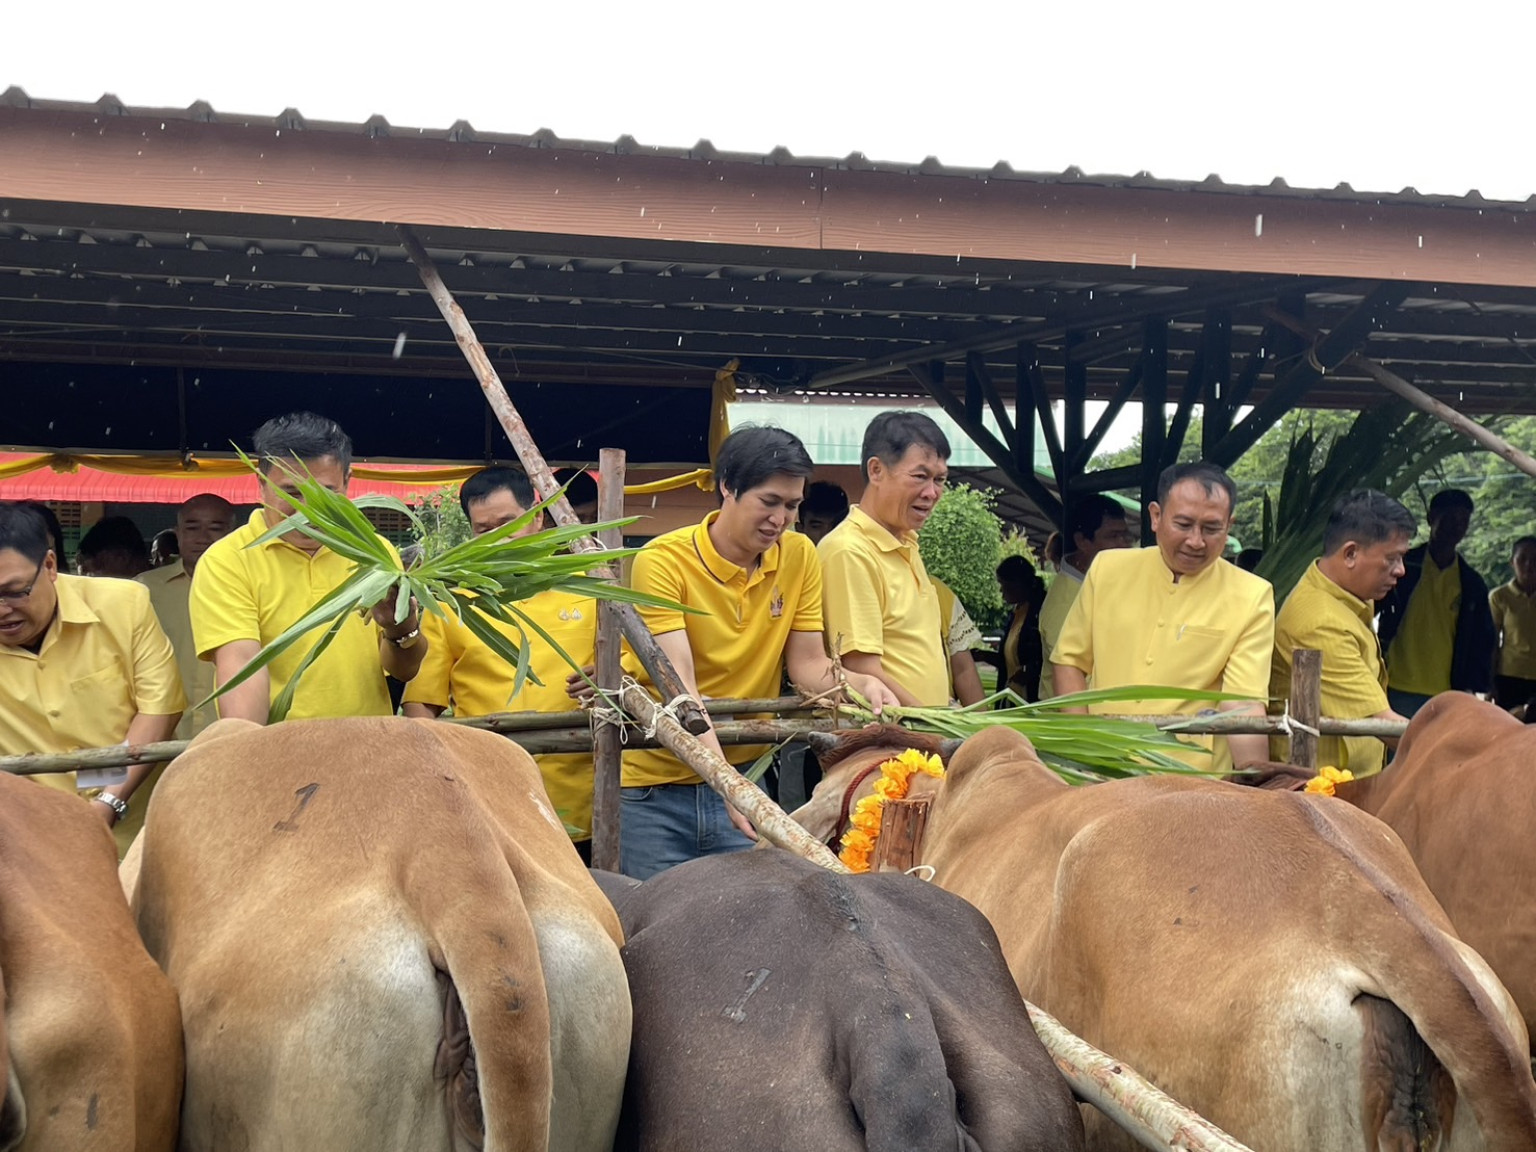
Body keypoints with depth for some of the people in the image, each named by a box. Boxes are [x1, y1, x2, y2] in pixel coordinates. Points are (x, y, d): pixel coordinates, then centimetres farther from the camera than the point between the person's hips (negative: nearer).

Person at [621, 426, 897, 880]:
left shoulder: (799, 556, 0)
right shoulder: (663, 561, -15)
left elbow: (807, 664, 2)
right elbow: (678, 684, -24)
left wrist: (859, 683, -20)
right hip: (654, 788, -3)